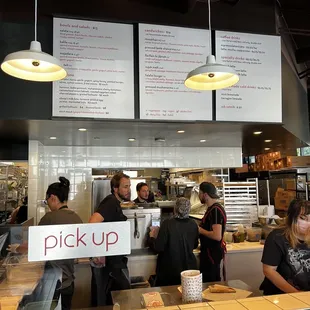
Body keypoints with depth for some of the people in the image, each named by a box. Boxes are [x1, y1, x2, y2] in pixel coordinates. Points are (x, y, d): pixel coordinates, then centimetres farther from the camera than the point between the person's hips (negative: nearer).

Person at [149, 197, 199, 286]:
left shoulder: (167, 224, -19)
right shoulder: (193, 224, -7)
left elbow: (158, 248, -15)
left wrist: (152, 237, 4)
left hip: (170, 270, -3)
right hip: (189, 267, 4)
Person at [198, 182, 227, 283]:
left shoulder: (215, 210, -22)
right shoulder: (212, 208, 9)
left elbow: (217, 236, -31)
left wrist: (201, 230, -18)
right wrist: (200, 228, 6)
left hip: (213, 253, -10)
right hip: (209, 251, 10)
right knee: (207, 282, 21)